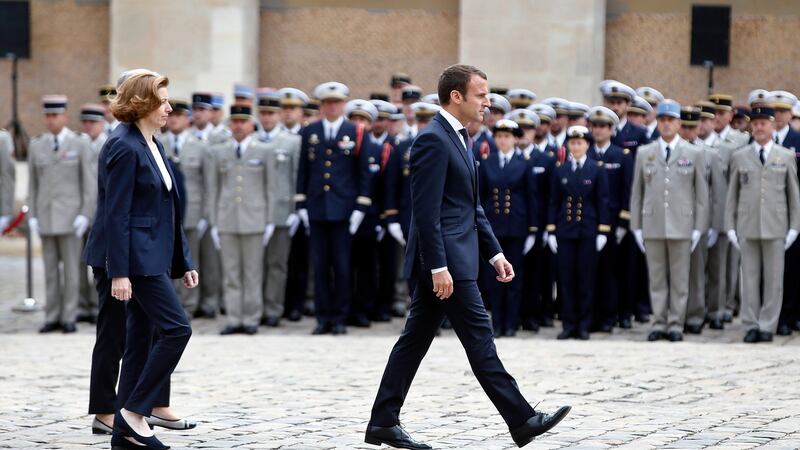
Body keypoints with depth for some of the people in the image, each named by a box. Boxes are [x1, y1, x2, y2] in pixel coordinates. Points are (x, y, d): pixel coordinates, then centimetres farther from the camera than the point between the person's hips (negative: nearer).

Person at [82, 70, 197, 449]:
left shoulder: (152, 145, 15)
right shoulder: (124, 147, -14)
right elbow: (116, 214, -18)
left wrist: (183, 261, 17)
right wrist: (119, 272, -21)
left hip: (153, 255, 10)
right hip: (136, 257, -10)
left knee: (142, 339, 9)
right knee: (176, 328, -13)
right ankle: (134, 409, -5)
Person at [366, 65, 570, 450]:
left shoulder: (458, 138, 17)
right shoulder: (433, 140, -15)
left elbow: (471, 206, 22)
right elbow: (426, 210, -19)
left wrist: (495, 252, 17)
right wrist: (439, 267, -22)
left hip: (451, 258, 10)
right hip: (445, 259, -10)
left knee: (415, 339, 10)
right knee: (479, 337, -5)